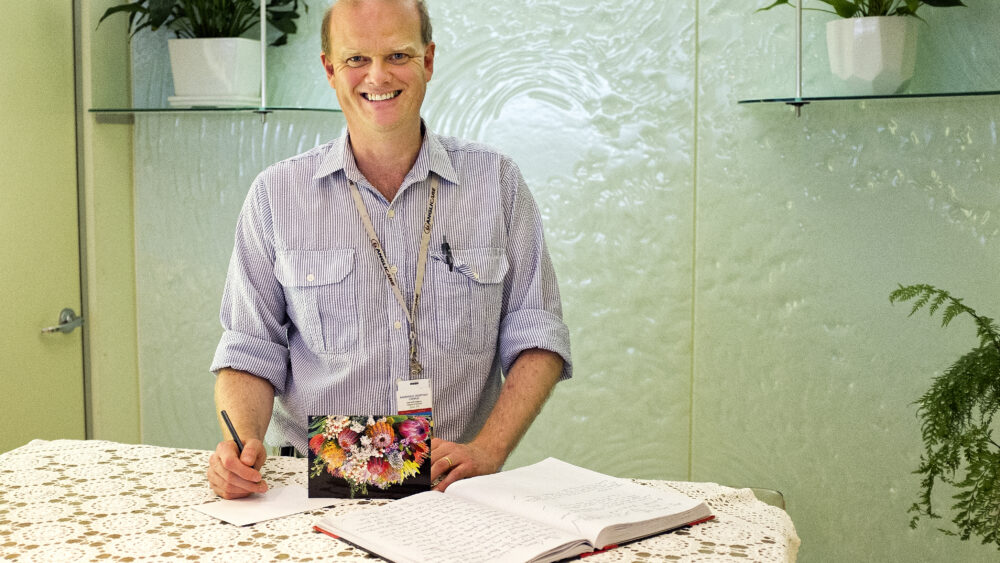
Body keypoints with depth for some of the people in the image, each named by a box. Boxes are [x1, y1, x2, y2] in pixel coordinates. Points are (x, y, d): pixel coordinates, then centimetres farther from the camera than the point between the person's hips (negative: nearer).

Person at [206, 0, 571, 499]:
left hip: (452, 485, 0)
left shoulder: (497, 183, 6)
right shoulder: (276, 195, 6)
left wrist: (489, 449, -10)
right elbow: (250, 351, 7)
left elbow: (535, 336, 4)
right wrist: (242, 440, -13)